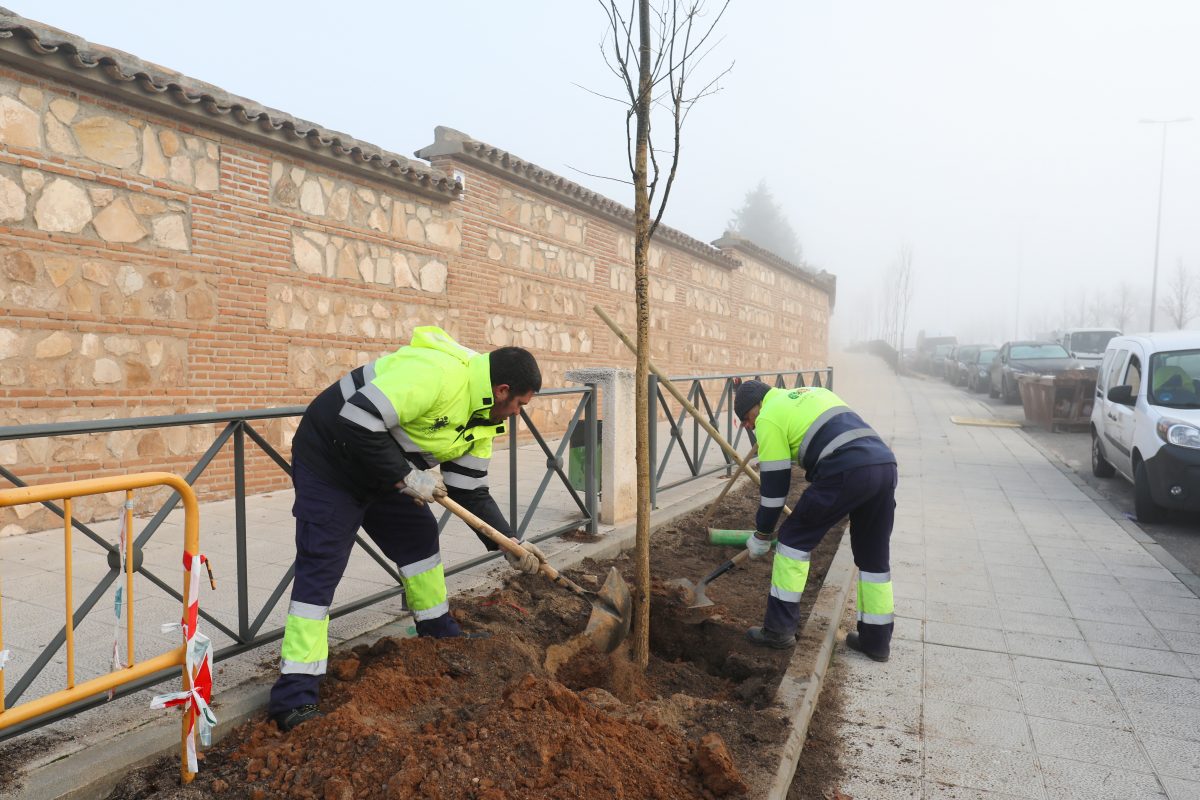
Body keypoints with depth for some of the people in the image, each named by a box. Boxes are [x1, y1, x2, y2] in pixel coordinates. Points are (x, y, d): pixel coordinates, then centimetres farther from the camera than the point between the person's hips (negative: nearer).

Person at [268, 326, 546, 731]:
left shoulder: (482, 417, -1)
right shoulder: (435, 372, -32)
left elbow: (471, 492, 3)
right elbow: (356, 422, -37)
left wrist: (510, 543, -5)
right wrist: (405, 477, -28)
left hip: (387, 469, 9)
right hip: (330, 458, -9)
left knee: (418, 538, 14)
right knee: (320, 566, -11)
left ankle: (440, 634, 33)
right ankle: (294, 697, -5)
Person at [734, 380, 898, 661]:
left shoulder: (769, 418, 7)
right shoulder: (814, 393, 31)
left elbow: (774, 483, 6)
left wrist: (761, 535, 18)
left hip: (847, 472, -8)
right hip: (886, 464, 8)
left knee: (794, 538, 8)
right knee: (874, 556, 19)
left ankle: (780, 627, 11)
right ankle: (876, 639, 27)